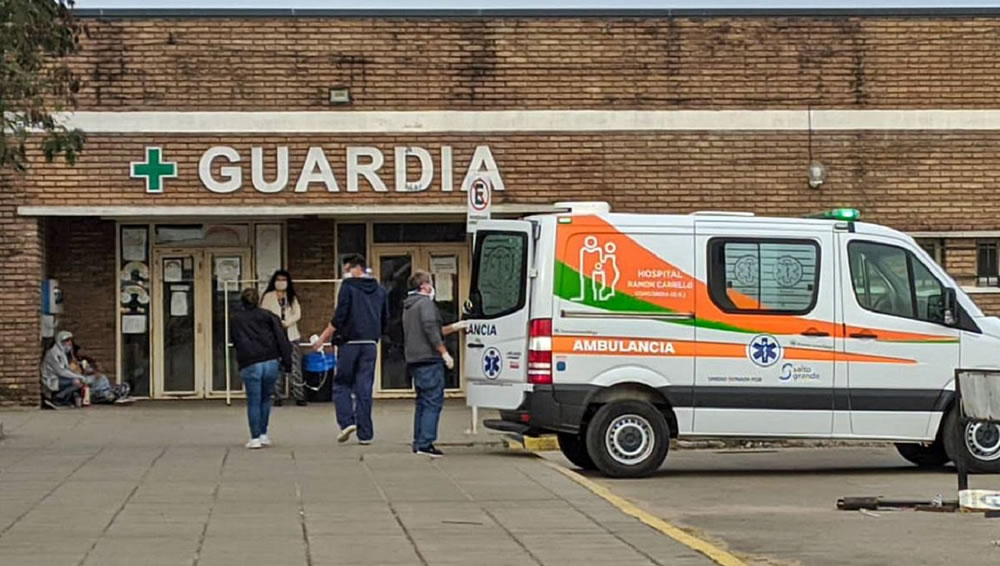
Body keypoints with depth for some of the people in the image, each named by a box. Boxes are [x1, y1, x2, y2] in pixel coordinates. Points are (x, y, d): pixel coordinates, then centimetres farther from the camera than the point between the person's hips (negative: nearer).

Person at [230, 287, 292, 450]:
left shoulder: (235, 320, 13)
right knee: (266, 398, 17)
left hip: (249, 365, -1)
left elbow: (234, 341, 17)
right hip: (270, 362, 1)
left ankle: (255, 438, -2)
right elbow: (281, 338, 1)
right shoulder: (268, 316, 10)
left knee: (253, 402, 4)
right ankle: (264, 434, 17)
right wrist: (286, 360, -1)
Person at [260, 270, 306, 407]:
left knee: (294, 366, -6)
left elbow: (297, 314, 3)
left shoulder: (292, 297, 14)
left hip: (290, 335, 1)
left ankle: (299, 396, -5)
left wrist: (286, 322, -13)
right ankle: (277, 397, -1)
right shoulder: (268, 297, 9)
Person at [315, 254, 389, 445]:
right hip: (371, 343, 5)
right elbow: (385, 320, 15)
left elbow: (339, 316, -11)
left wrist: (323, 338, -5)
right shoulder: (379, 290, 12)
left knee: (341, 384, 8)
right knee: (364, 389, 6)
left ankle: (346, 422, -10)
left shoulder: (348, 286, -5)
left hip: (350, 342, -5)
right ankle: (365, 433, 4)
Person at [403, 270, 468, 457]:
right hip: (429, 360, -10)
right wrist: (444, 352, -17)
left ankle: (418, 442, 13)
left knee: (422, 402, 14)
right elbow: (431, 330, -19)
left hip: (414, 361, 10)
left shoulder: (408, 307, 22)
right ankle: (425, 443, -17)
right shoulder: (426, 303, -8)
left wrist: (455, 327, 33)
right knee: (433, 402, -11)